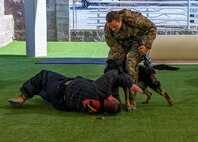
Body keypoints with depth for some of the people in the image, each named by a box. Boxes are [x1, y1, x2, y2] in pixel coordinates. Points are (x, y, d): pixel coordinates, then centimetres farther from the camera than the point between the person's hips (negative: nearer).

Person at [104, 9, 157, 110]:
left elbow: (152, 28, -19)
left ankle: (132, 100, -21)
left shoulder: (133, 19, -34)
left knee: (131, 64, -28)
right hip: (122, 44, 4)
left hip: (139, 42, -4)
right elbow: (116, 48, -16)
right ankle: (114, 97, -2)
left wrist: (147, 46, -24)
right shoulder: (107, 30, -23)